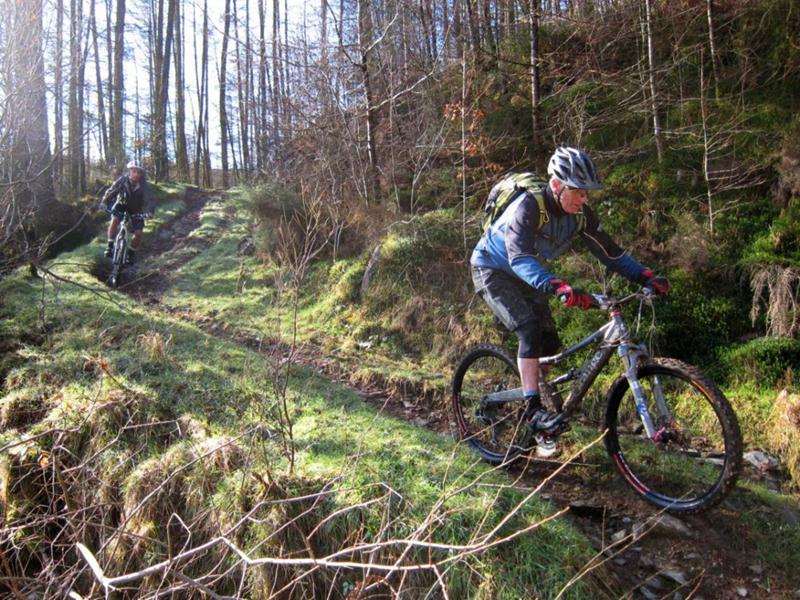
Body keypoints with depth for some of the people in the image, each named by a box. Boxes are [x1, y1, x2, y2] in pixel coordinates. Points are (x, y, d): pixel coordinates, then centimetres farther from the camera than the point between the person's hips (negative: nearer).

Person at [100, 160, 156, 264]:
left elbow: (150, 200, -32)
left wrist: (149, 211, -52)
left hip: (136, 210, 0)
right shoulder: (122, 180, -21)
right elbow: (111, 191, -25)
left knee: (138, 233, -12)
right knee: (114, 220, -27)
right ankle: (110, 247, -15)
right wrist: (104, 202, -42)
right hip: (122, 205, 0)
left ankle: (131, 253, 10)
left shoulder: (145, 186, -24)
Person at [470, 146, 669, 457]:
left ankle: (522, 391, 23)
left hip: (524, 275, 7)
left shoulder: (580, 214, -12)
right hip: (492, 270, -7)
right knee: (530, 329, -25)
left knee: (550, 343, 1)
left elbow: (609, 252, -7)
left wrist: (647, 276, -21)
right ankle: (534, 410, -19)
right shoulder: (528, 206, -31)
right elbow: (520, 258, -45)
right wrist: (559, 288, -60)